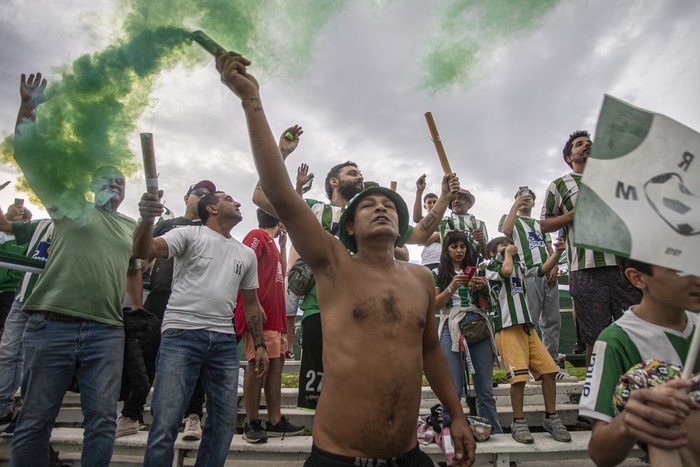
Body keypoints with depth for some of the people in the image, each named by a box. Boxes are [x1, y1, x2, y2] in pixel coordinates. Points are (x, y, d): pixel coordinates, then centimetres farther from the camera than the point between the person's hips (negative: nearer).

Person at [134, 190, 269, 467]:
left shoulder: (247, 254, 16)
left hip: (225, 341, 5)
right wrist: (147, 220, -34)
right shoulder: (190, 234, 2)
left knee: (224, 421, 9)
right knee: (166, 422, -5)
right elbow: (143, 251, -13)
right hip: (182, 334, -4)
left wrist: (259, 345, 14)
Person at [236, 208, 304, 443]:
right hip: (260, 312, -9)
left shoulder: (270, 243, 24)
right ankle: (252, 423, 3)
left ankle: (275, 421, 14)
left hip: (275, 314, 9)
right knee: (258, 364, -7)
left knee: (276, 363, 8)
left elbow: (280, 274, 26)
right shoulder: (257, 236, -2)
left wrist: (283, 245, 22)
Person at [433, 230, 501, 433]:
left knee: (485, 388, 3)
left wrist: (482, 288, -6)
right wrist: (452, 287, -12)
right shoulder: (438, 273, 12)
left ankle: (495, 433, 11)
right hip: (451, 326, -2)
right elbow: (435, 305, 2)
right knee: (454, 388, -6)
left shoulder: (474, 270, 18)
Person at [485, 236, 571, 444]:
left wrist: (557, 252, 1)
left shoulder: (519, 266, 22)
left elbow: (543, 269, 16)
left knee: (549, 369, -1)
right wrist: (508, 253, 0)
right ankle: (518, 422, 1)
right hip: (507, 329, -6)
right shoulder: (491, 266, 2)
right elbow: (506, 270, -18)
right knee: (519, 375, -15)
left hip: (527, 327, 7)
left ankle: (551, 418, 14)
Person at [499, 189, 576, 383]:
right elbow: (505, 231, -10)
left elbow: (550, 249, 21)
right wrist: (515, 204, -6)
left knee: (552, 321, 3)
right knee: (529, 323, -8)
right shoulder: (510, 218, 15)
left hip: (548, 275, 6)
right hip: (528, 274, -5)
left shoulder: (540, 223, 30)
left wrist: (554, 266, 2)